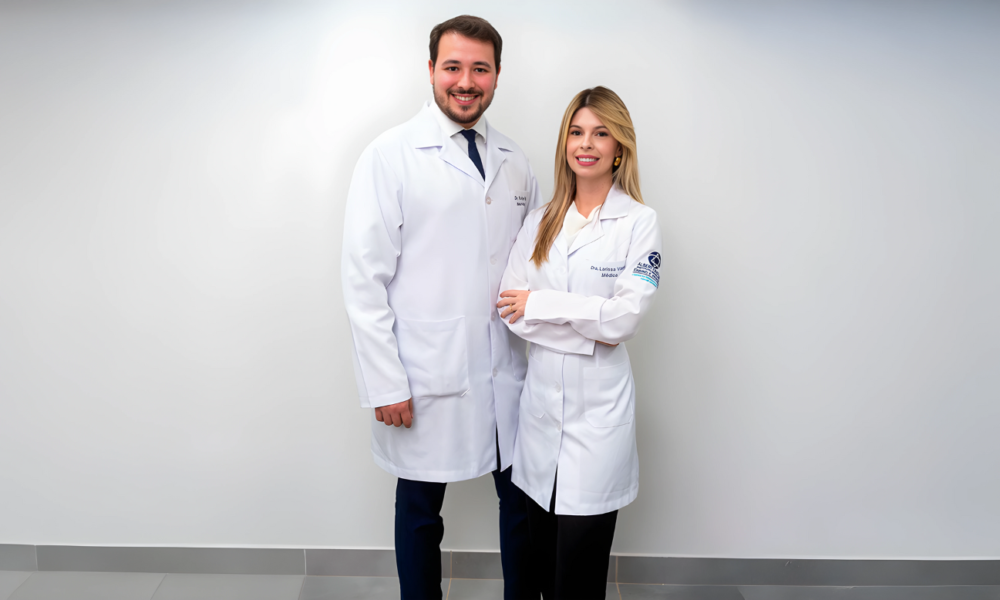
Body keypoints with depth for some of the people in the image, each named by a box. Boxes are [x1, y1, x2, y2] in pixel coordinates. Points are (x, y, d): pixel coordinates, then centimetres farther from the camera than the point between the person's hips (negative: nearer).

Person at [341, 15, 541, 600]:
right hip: (428, 378, -4)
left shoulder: (515, 161, 9)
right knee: (420, 511, 13)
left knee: (524, 501, 13)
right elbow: (364, 277, -9)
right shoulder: (390, 156, -6)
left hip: (509, 374, 4)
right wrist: (384, 384, -13)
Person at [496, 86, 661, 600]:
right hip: (541, 400, 4)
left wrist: (540, 304, -10)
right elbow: (510, 306, -1)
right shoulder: (540, 221, 9)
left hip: (598, 408, -3)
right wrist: (587, 328, -12)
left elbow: (625, 317, -13)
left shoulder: (639, 221, -3)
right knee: (541, 557, 13)